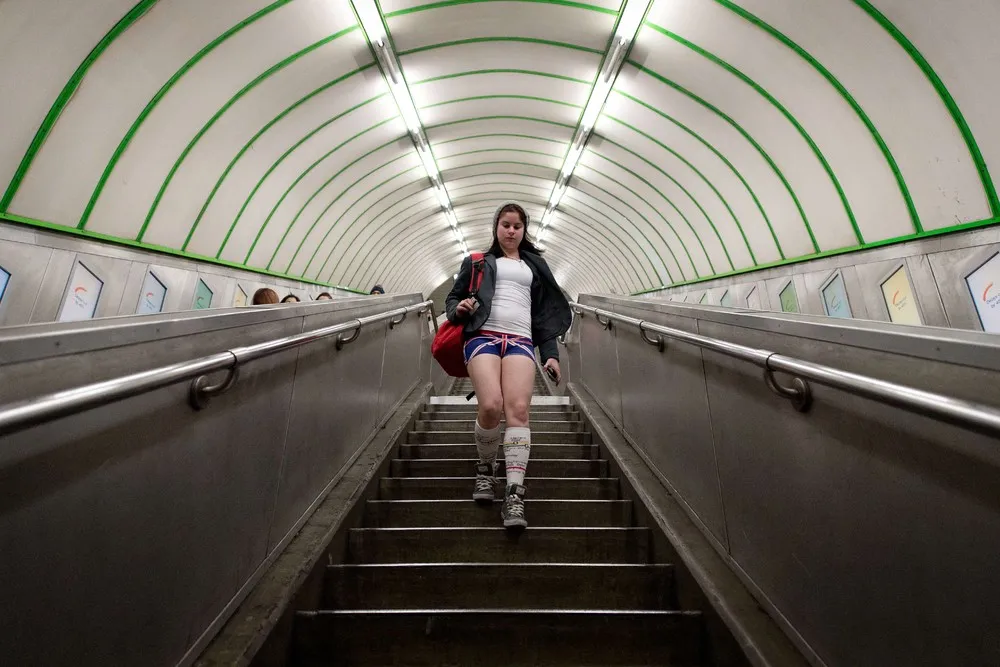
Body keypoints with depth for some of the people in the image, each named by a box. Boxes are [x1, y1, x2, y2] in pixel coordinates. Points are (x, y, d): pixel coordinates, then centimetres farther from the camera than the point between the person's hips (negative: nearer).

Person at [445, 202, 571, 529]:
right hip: (483, 336, -1)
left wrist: (551, 354, 12)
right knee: (491, 405, -22)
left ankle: (514, 495, -17)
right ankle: (485, 467, 7)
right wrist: (458, 308, -6)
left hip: (520, 340, 2)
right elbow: (452, 297, 19)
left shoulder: (535, 266, 26)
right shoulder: (478, 261, 22)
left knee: (518, 410, -19)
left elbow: (545, 312, 22)